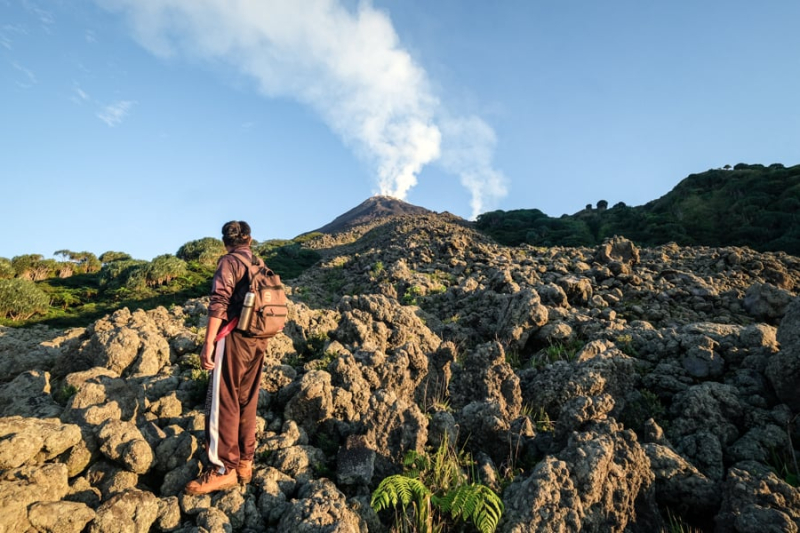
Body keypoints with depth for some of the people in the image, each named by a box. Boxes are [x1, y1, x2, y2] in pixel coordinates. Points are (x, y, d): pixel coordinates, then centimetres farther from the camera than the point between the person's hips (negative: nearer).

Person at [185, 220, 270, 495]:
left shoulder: (229, 262, -5)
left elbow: (219, 303, -17)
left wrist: (209, 342, -18)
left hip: (234, 338, -7)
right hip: (258, 341, 7)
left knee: (223, 404, 0)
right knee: (247, 403, 13)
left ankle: (223, 469, 5)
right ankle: (245, 463, 21)